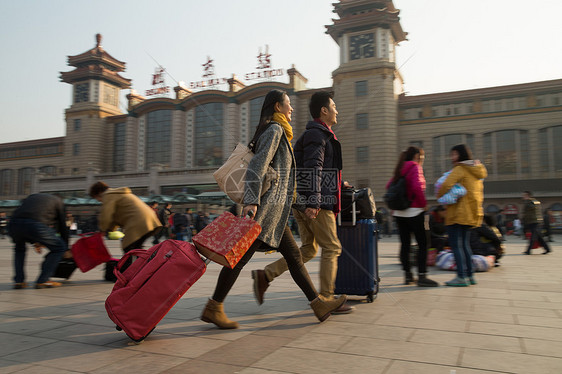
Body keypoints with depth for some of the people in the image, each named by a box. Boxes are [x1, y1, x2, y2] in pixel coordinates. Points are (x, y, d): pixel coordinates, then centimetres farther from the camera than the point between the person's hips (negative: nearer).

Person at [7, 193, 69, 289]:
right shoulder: (58, 201, 28)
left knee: (19, 248, 36)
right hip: (35, 225, -5)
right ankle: (42, 281, 9)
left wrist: (35, 243, 44)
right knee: (59, 248, 14)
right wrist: (66, 248, 39)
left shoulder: (32, 197, 40)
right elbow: (63, 226, 28)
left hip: (13, 224, 5)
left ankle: (18, 281, 27)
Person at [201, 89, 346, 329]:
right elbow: (257, 166, -19)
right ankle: (213, 307, 1)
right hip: (267, 206, -10)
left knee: (293, 254, 8)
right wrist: (251, 201, -27)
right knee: (242, 255, -7)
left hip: (274, 210, 10)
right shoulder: (275, 130, -7)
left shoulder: (277, 132, 23)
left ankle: (319, 304, 13)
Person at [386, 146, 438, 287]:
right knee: (422, 244, -2)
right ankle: (422, 276, -3)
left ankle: (407, 275, 16)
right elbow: (417, 187, -22)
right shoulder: (415, 167, -9)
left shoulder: (400, 169, 13)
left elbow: (389, 186, 15)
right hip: (414, 211, -8)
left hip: (399, 212, 8)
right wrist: (423, 204, -11)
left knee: (405, 244, 10)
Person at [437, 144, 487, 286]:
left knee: (456, 245, -5)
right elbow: (479, 193, 22)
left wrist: (440, 196, -6)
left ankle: (461, 277, -6)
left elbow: (446, 185, -22)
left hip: (458, 212, -9)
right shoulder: (477, 171, 17)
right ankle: (470, 275, 17)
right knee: (465, 244, 15)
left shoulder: (460, 169, -10)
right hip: (471, 214, 9)